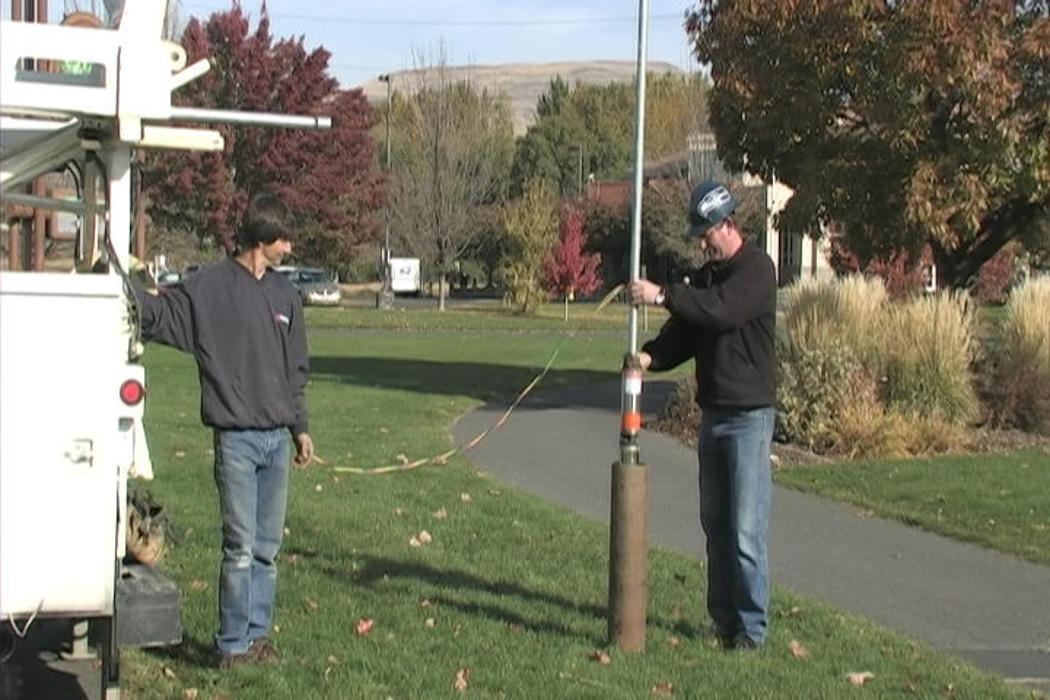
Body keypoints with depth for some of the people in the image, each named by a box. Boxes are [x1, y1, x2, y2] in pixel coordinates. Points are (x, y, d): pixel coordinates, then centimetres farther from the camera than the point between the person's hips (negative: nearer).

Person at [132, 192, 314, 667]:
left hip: (277, 438, 6)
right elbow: (158, 316, -10)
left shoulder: (284, 295, 13)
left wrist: (300, 427, 18)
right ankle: (233, 643, 6)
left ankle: (257, 633, 20)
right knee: (240, 547, -4)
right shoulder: (210, 288, -5)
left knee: (267, 548, 10)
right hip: (236, 438, -5)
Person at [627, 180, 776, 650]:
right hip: (713, 413, 8)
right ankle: (724, 619, 20)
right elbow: (686, 331, 12)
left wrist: (664, 295, -29)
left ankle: (751, 627, 0)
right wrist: (652, 356, -7)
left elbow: (723, 310, -27)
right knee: (715, 523, 12)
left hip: (749, 415, -8)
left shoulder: (756, 269, -11)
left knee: (745, 530, -7)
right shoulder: (707, 275, 15)